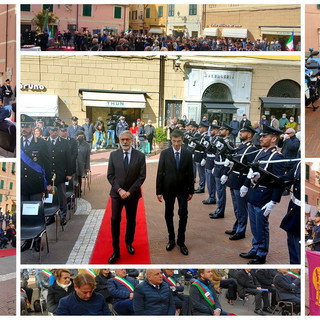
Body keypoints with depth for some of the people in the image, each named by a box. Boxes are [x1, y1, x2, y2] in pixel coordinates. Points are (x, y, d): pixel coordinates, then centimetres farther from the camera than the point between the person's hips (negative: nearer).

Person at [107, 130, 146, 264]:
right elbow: (110, 175, 0)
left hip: (133, 194, 0)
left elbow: (142, 176, -6)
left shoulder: (140, 156, -4)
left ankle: (129, 243, 34)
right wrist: (119, 190, -13)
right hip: (116, 193, 0)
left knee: (131, 220, 12)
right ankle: (116, 250, 2)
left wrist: (129, 191, -13)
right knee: (115, 220, -6)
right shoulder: (113, 155, 0)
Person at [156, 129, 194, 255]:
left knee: (183, 214, -1)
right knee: (169, 214, 9)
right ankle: (171, 239, 24)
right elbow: (160, 173, -4)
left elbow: (190, 173, 3)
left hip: (183, 189, 0)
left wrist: (191, 191, 3)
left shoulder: (187, 154, -1)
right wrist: (159, 191, -6)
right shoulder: (164, 153, -5)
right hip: (168, 189, 0)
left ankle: (181, 241, 13)